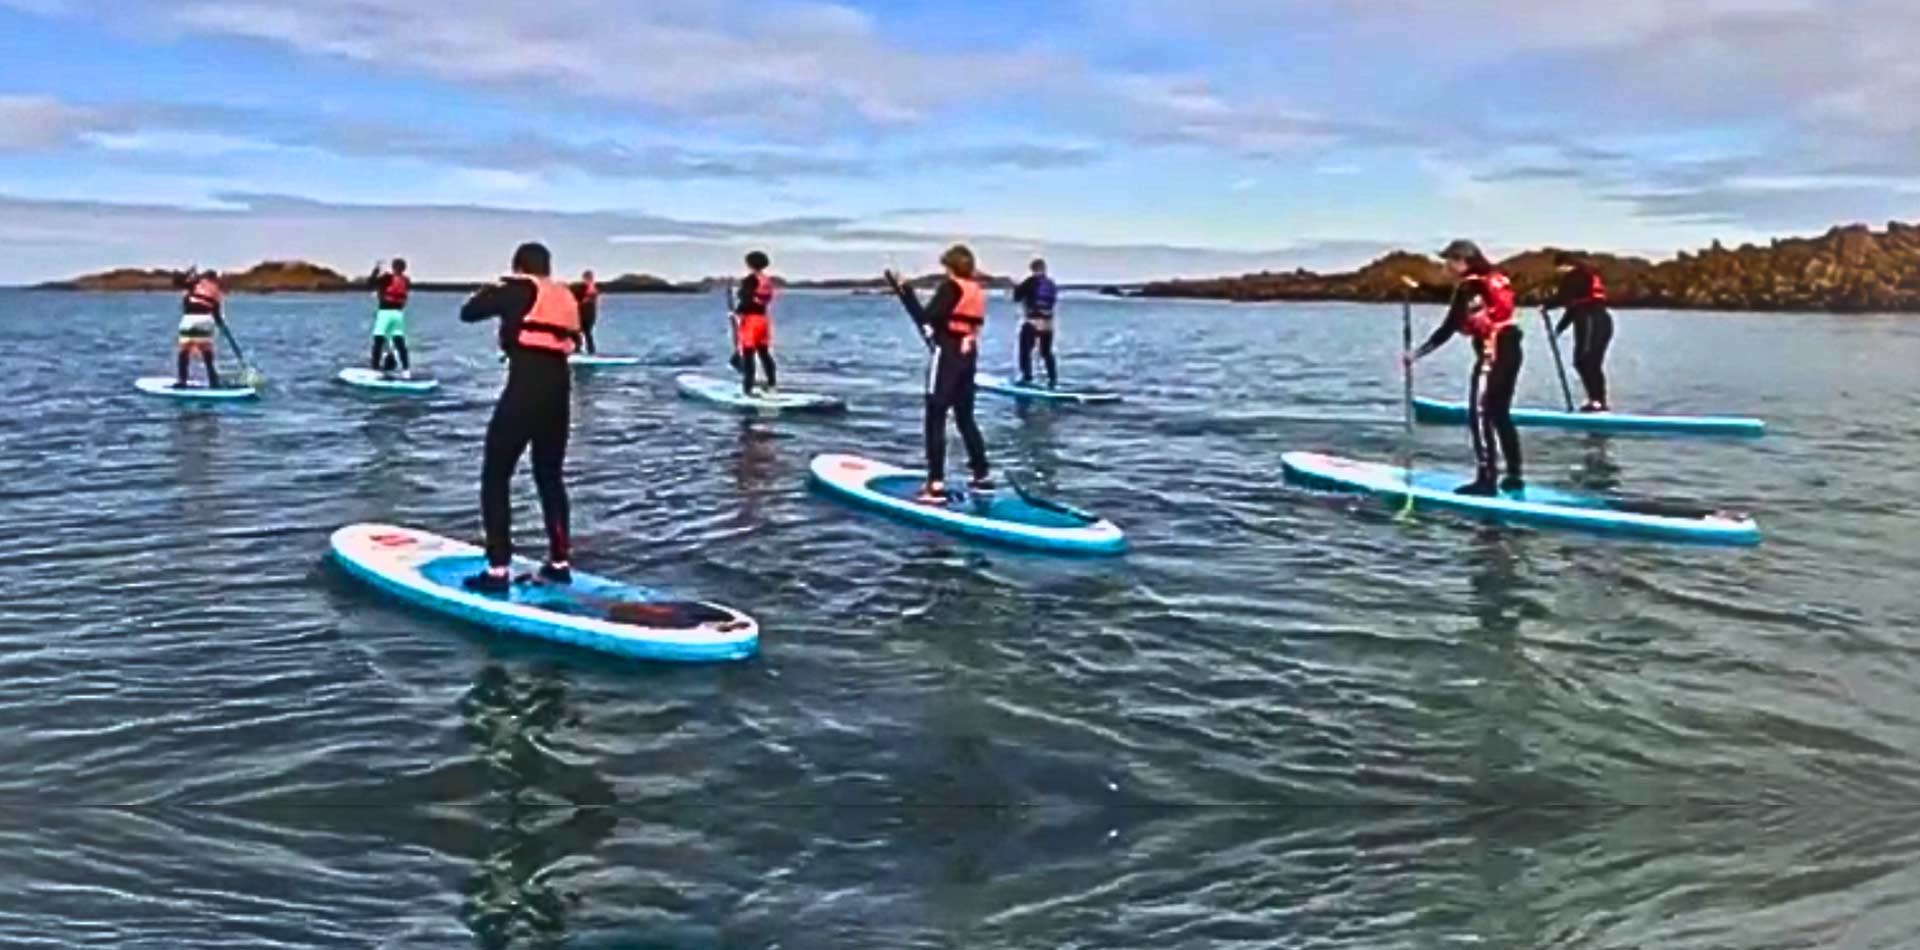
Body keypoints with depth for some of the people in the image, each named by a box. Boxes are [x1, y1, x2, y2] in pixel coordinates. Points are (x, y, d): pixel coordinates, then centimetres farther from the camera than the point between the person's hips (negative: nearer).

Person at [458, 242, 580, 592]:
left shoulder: (518, 289, -2)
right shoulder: (566, 297, 14)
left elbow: (468, 312, 2)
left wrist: (492, 292, 22)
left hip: (526, 389, -6)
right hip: (559, 390, 6)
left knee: (495, 477, 1)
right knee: (550, 476, 20)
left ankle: (498, 570, -5)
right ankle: (559, 563, 23)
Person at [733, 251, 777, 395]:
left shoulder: (749, 280, -11)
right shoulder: (768, 281, 10)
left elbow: (745, 301, -16)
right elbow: (768, 302, 11)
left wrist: (737, 312, -3)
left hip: (750, 318, -7)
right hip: (764, 319, 7)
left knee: (748, 354, -5)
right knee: (764, 352, 17)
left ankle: (748, 387, -6)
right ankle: (772, 383, 21)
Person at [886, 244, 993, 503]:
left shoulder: (951, 287, -10)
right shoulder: (977, 290, 10)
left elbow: (926, 318, -16)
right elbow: (975, 325, 11)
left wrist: (904, 291, -12)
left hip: (947, 355, -7)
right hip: (968, 356, 7)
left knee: (936, 419, -6)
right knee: (965, 418, 18)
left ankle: (936, 486, -12)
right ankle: (983, 475, 22)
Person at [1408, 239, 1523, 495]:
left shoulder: (1468, 287, -9)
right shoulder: (1493, 280, 16)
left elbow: (1448, 329, -13)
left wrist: (1417, 353, -10)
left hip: (1492, 352, -9)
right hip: (1511, 349, 9)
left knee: (1479, 415, -6)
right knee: (1500, 415, 16)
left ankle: (1487, 478, -10)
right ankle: (1514, 475, 20)